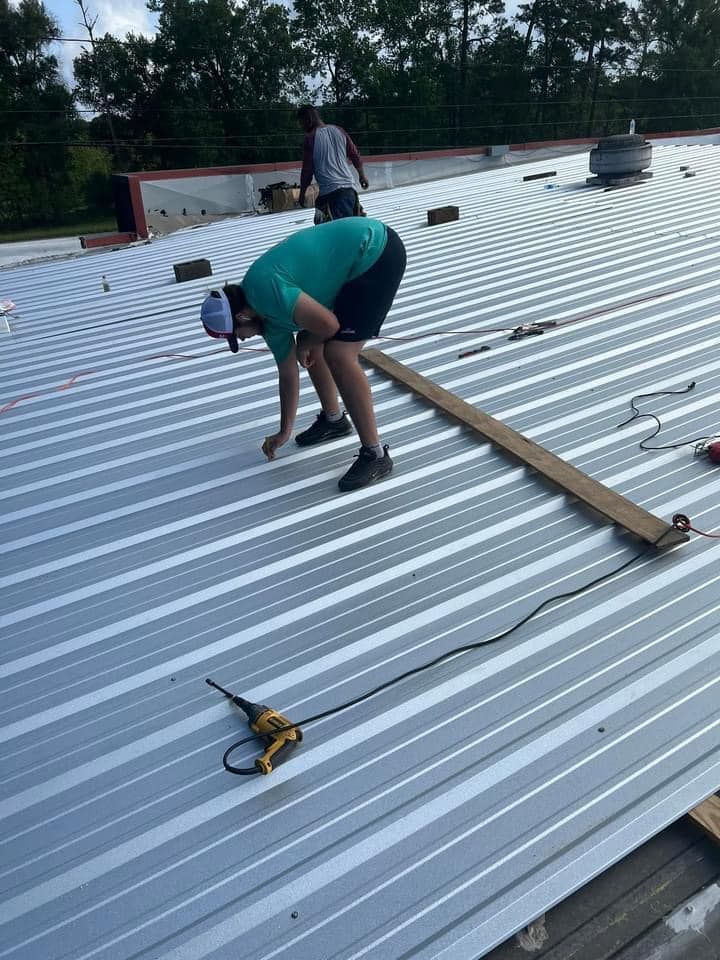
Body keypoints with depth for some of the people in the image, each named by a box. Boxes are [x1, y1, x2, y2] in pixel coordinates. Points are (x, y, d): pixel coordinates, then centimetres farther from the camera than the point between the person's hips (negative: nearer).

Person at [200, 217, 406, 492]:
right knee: (312, 346, 13)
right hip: (356, 260, 9)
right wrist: (284, 431, 25)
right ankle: (333, 419, 32)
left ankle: (375, 454, -9)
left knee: (338, 354, -16)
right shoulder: (269, 314, 7)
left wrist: (307, 344, -1)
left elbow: (328, 324, -25)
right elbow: (288, 373, 16)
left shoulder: (264, 291, -21)